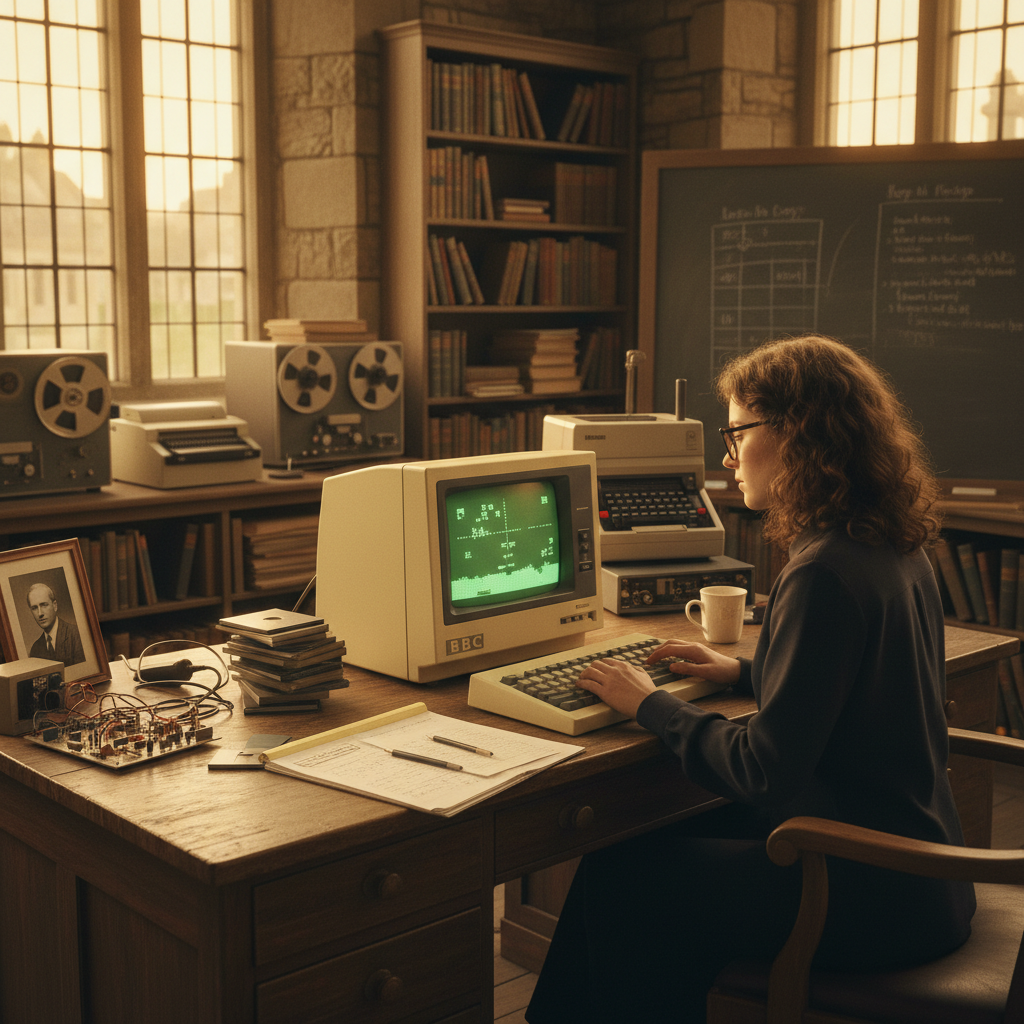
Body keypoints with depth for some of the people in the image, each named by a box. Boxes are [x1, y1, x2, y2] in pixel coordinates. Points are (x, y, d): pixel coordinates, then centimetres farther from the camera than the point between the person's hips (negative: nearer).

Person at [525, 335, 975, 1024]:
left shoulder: (825, 573, -25)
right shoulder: (896, 550, 5)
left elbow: (763, 772, -24)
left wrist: (650, 705, -10)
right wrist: (747, 672, 15)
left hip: (876, 898, -9)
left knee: (618, 879, 2)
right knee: (666, 844, 20)